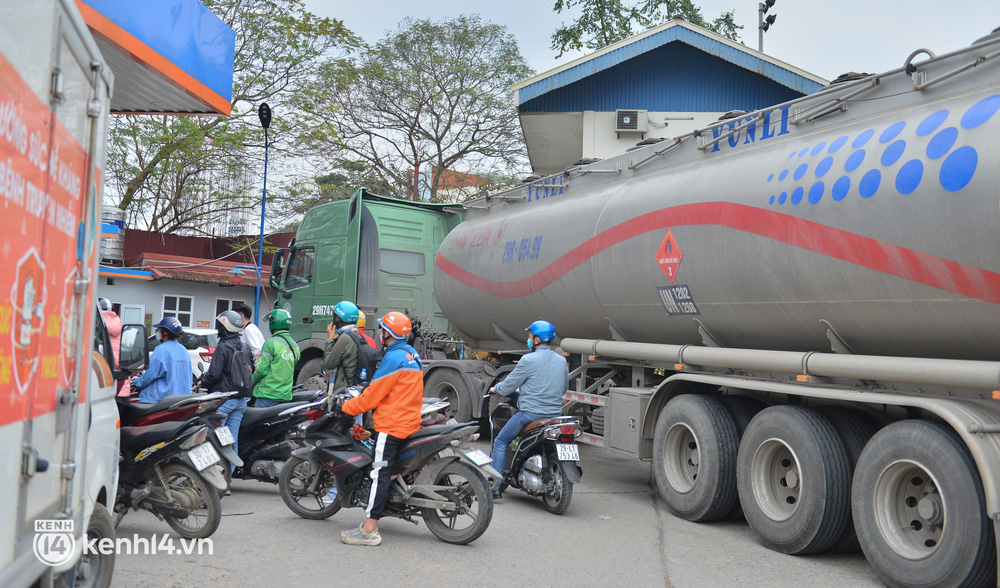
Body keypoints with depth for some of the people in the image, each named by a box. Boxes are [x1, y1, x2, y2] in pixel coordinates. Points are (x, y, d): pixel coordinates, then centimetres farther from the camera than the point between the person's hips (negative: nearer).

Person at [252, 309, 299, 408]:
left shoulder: (271, 343, -12)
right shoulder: (294, 345, 12)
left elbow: (261, 368, -13)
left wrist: (253, 380, 5)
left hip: (268, 394, -7)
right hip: (286, 395, 7)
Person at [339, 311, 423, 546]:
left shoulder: (394, 357, -14)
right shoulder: (413, 355, 15)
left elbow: (374, 394, -14)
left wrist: (347, 407, -2)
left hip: (391, 424, -10)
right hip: (410, 421, 10)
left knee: (380, 473, -11)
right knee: (383, 471, 15)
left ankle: (369, 530, -12)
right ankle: (372, 518, 18)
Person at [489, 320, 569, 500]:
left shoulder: (528, 360, -12)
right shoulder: (562, 361, 7)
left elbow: (508, 385, -6)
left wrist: (495, 389, 15)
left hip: (530, 413, -6)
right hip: (555, 415, 6)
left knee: (500, 443, 11)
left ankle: (495, 486, 7)